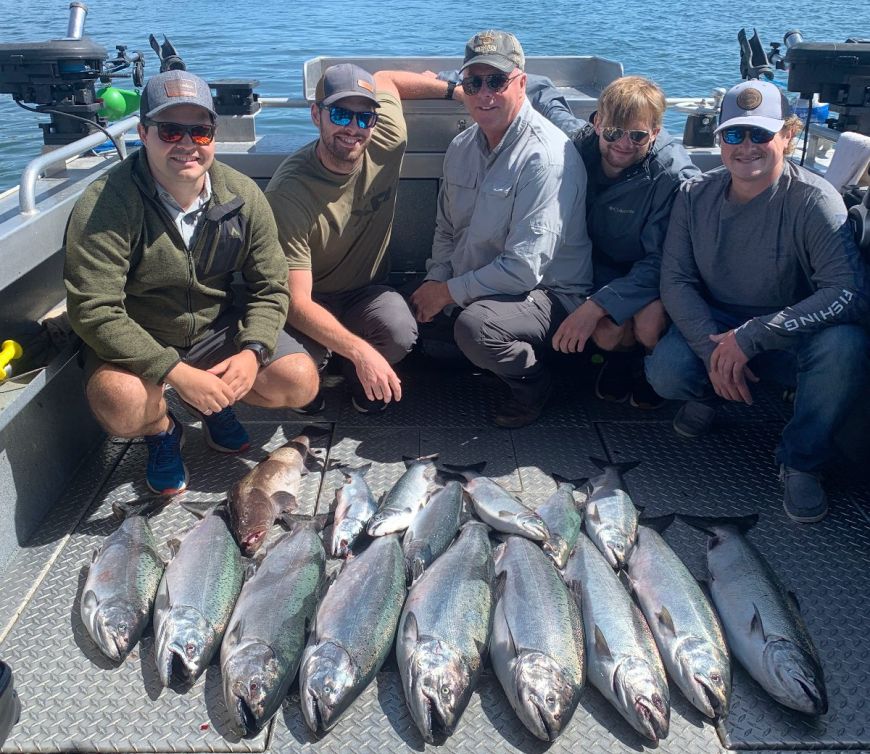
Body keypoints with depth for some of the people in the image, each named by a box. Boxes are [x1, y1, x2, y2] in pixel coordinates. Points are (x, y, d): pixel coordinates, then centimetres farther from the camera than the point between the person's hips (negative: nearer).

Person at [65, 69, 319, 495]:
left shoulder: (243, 197, -9)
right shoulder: (105, 205, -22)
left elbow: (270, 288, -3)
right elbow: (94, 311, -26)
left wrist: (252, 351, -22)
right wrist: (176, 372, -34)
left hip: (219, 330, 4)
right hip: (134, 343, -3)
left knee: (299, 382, -15)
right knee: (121, 405, -34)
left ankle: (216, 404, 16)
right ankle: (162, 431, 5)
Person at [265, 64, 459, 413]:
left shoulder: (387, 143, -14)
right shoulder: (288, 192, -27)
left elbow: (384, 79, 11)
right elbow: (296, 301, -30)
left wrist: (454, 90, 12)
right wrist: (361, 351, -42)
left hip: (367, 292, 3)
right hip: (311, 304, -3)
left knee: (400, 331, -31)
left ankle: (358, 374, 7)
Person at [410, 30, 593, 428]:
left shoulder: (546, 156, -21)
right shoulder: (461, 147, 5)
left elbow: (524, 268, -26)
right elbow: (446, 227, 16)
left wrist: (450, 292, -17)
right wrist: (436, 281, -3)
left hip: (547, 292, -7)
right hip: (470, 286, 8)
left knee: (474, 324, -35)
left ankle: (532, 383, -3)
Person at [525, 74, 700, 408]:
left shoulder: (674, 175, -27)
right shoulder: (579, 140, -16)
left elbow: (659, 262, -27)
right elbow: (539, 88, 3)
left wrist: (595, 305, -37)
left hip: (657, 274, -2)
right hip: (604, 265, 3)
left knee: (649, 324, -34)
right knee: (607, 331, -28)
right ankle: (624, 355, 14)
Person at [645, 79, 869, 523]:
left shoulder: (813, 201, -18)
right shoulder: (696, 195, -5)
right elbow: (676, 280, -8)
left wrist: (752, 337, -32)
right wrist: (713, 351, -23)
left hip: (791, 340, -2)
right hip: (713, 326, 2)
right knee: (665, 372, -28)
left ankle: (801, 461, -8)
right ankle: (709, 393, 12)